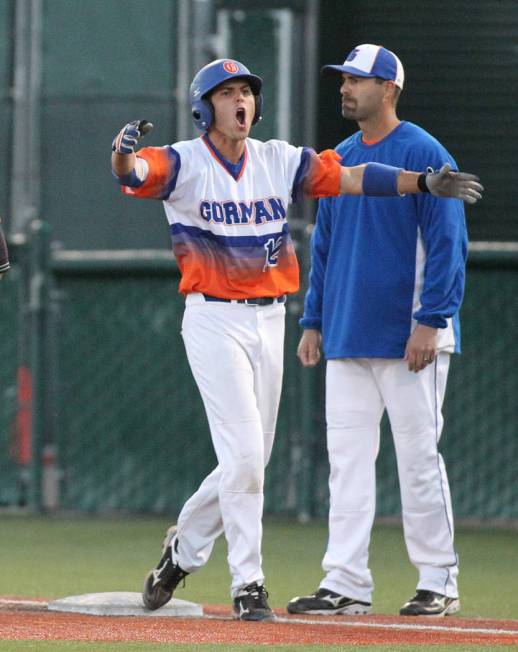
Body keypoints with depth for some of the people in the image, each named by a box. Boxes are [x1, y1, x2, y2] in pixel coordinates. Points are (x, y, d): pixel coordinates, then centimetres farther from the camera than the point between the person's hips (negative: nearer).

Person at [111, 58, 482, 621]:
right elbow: (133, 173, -24)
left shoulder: (279, 161, 7)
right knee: (243, 453, -12)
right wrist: (124, 151, -49)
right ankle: (247, 584, -5)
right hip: (214, 320, -5)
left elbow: (347, 177, 0)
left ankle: (184, 548, 32)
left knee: (248, 459, 10)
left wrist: (424, 183, -11)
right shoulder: (183, 164, -6)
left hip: (269, 321, 5)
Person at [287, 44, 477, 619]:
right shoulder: (338, 160, 14)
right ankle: (345, 583, 6)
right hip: (347, 336, 7)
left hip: (408, 338, -7)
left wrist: (430, 322, -19)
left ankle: (438, 583, 5)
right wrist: (313, 321, 14)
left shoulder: (423, 155, -8)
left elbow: (448, 243, -12)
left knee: (417, 458, -3)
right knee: (346, 460, 4)